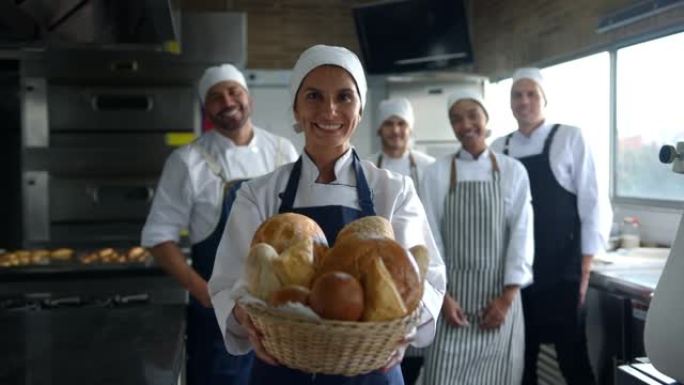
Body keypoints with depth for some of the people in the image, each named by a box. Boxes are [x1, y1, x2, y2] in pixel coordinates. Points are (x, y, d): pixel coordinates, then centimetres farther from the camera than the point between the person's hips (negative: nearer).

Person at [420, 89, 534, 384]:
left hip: (499, 296, 1)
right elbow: (429, 236, -2)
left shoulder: (513, 172, 1)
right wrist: (441, 295, -9)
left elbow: (522, 234, -2)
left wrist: (507, 297, -8)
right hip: (453, 294, 0)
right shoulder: (436, 173, 0)